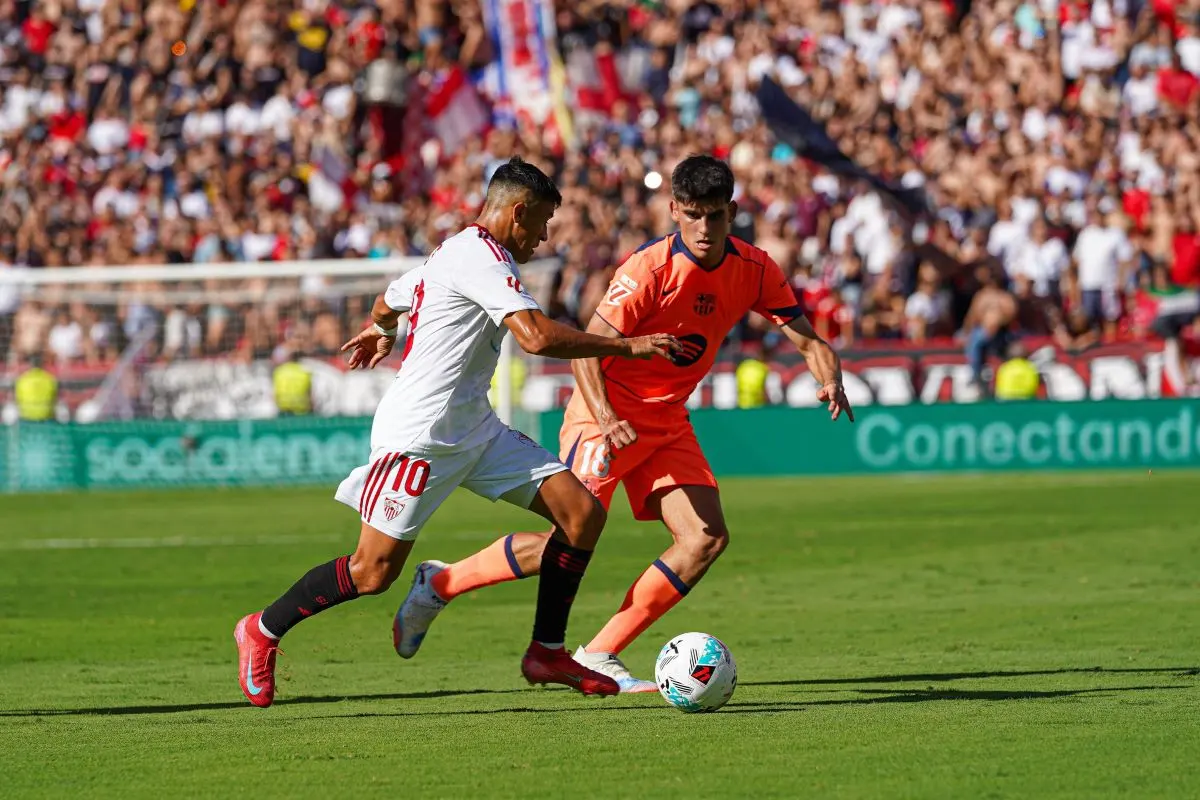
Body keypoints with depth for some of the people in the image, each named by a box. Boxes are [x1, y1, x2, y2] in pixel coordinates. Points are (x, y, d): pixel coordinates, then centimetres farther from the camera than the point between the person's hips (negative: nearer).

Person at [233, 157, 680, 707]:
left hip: (473, 430, 10)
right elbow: (537, 336, -27)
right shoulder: (481, 257, -15)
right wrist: (627, 347, -21)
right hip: (419, 433, -10)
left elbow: (388, 301, 34)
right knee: (373, 572, -8)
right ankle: (263, 631, 14)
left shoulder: (455, 251, 17)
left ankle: (547, 652, 6)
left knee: (582, 513, -2)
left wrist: (380, 330, 58)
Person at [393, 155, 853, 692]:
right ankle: (441, 583, 6)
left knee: (707, 538, -10)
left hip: (667, 420, 6)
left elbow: (807, 339, 2)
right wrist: (605, 418, -39)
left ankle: (599, 656, -5)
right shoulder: (650, 269, -22)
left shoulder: (754, 271, -4)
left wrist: (829, 379, -20)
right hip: (608, 413, -6)